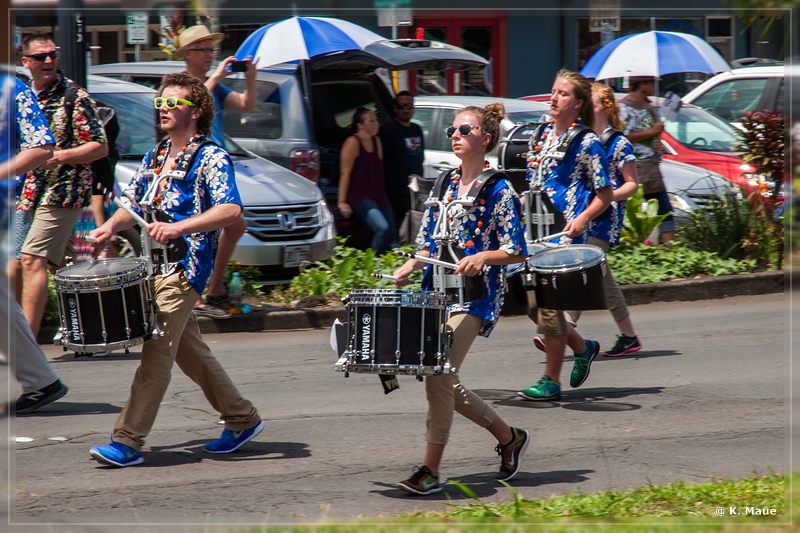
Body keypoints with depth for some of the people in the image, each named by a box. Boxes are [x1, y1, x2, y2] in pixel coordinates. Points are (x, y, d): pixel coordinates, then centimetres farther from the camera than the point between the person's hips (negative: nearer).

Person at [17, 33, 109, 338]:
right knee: (60, 264, 13)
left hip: (63, 190, -7)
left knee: (32, 258, -16)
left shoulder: (74, 98, -9)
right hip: (32, 192, 7)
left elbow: (100, 147, -12)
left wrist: (59, 157, -23)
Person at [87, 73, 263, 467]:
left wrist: (178, 228, -31)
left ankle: (128, 441, -16)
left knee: (157, 349, -14)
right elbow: (133, 203, 23)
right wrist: (111, 227, 1)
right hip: (154, 265, 9)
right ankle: (242, 419, 25)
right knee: (189, 351, 13)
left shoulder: (212, 158, -7)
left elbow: (231, 210, -20)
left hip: (186, 267, -9)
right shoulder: (155, 157, 17)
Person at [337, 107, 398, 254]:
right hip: (359, 197, -8)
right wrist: (342, 202, -14)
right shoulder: (353, 142, -8)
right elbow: (345, 173, -11)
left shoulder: (376, 141, 15)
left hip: (379, 197, 8)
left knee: (393, 236, -4)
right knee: (382, 228, -28)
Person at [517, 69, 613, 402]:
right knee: (531, 301, 8)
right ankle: (583, 347, 29)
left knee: (549, 302, -7)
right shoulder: (543, 134, 13)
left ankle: (551, 380, 3)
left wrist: (582, 219, -19)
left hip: (565, 234, -7)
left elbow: (605, 195, -6)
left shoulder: (586, 143, -6)